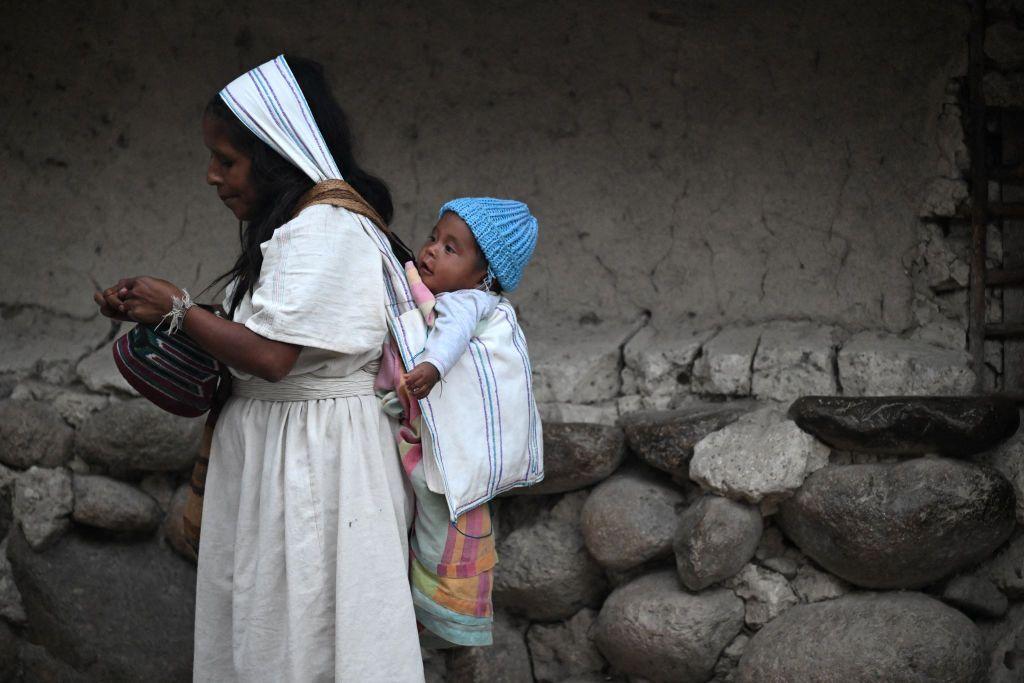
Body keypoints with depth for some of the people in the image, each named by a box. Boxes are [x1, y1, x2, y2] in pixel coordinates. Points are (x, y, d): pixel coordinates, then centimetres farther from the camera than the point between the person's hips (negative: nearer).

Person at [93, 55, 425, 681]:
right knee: (257, 616, 14)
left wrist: (180, 310, -11)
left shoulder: (325, 229, -18)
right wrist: (149, 309, 9)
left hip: (313, 455, -10)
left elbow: (272, 356, -24)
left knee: (302, 623, -1)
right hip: (268, 436, 10)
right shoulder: (295, 224, 14)